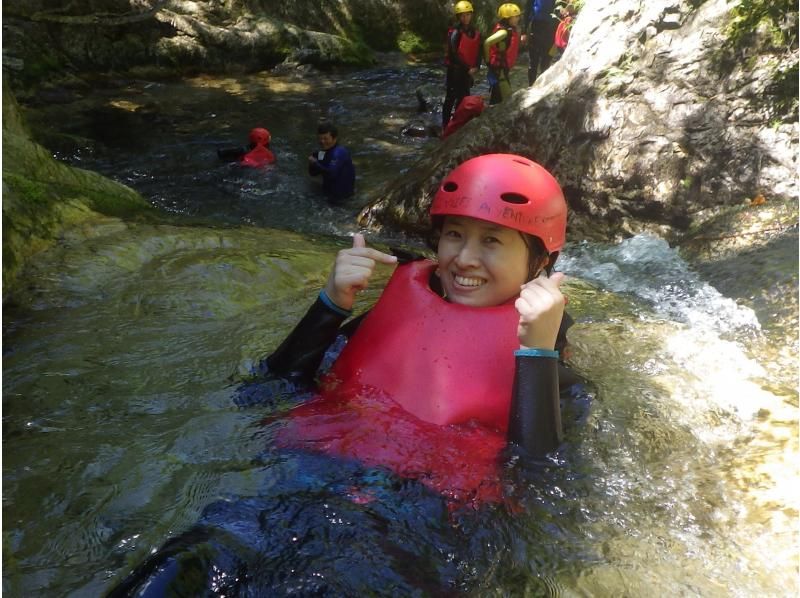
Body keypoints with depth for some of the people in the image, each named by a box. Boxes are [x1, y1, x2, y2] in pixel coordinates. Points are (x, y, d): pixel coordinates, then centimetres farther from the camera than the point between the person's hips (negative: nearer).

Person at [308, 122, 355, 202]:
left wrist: (315, 163, -23)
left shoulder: (339, 152, -23)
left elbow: (332, 173, -34)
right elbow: (313, 173, 7)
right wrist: (312, 163, -14)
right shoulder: (323, 153, 5)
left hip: (340, 195, -9)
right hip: (329, 190, 9)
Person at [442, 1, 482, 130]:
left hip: (469, 70, 6)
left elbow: (478, 51, 10)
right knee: (451, 97, -4)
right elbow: (454, 54, -17)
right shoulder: (455, 32, -11)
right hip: (455, 69, -6)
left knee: (463, 97, 13)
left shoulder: (475, 32, 7)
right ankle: (445, 126, 0)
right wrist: (467, 68, -17)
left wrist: (476, 66, -7)